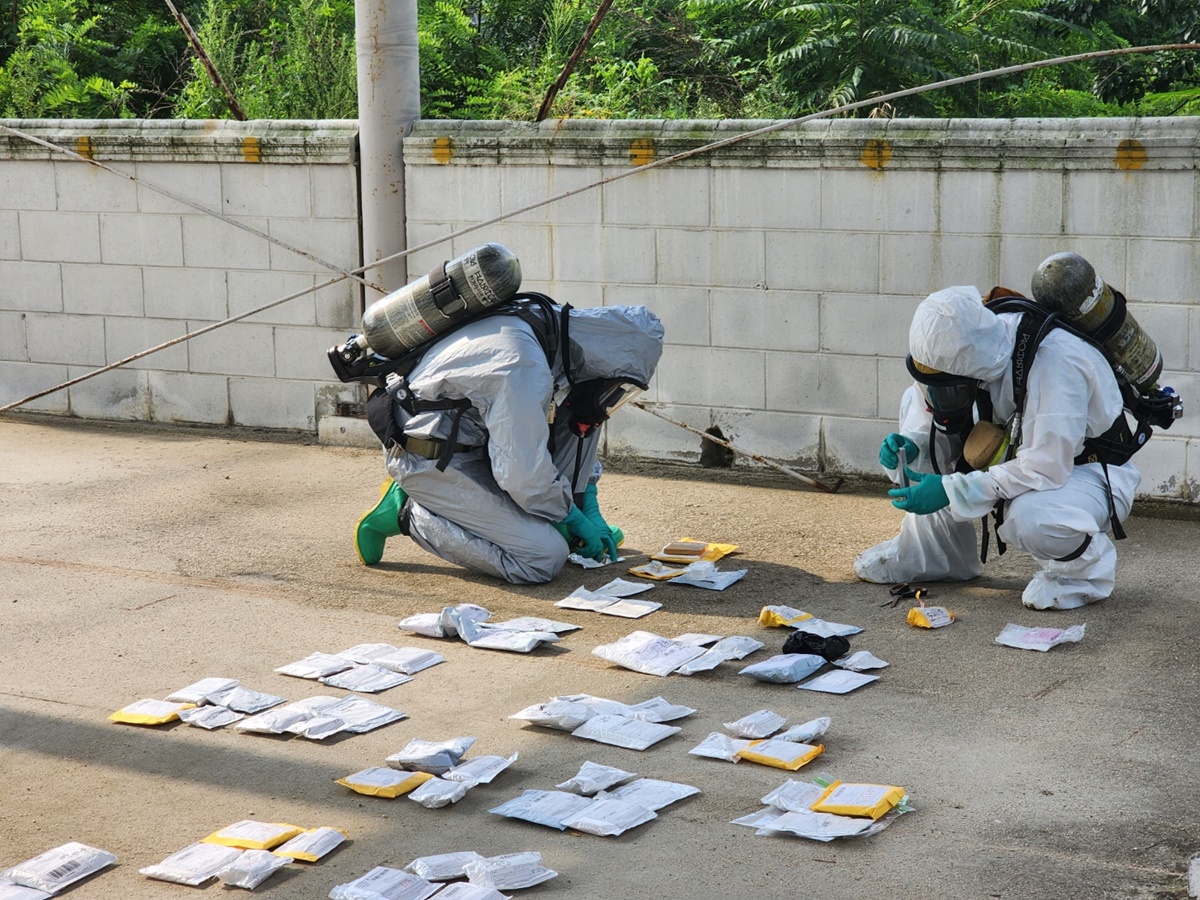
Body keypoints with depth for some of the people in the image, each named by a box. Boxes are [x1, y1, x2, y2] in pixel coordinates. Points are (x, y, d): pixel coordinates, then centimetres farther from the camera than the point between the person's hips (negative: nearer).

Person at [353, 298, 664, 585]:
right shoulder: (524, 368, -29)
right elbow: (523, 475, -26)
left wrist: (589, 508, 10)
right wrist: (572, 518, -9)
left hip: (474, 442, 9)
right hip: (433, 462, -9)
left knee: (583, 414, 3)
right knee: (545, 557, -16)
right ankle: (408, 512, -5)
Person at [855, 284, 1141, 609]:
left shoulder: (1052, 361, -33)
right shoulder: (956, 352, -12)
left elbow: (1045, 470, -35)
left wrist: (951, 490, -33)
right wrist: (910, 447, -20)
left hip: (1091, 472, -7)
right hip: (1024, 457, 7)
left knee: (1030, 519, -40)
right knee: (915, 402, -4)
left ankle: (1087, 566, -4)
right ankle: (933, 553, 3)